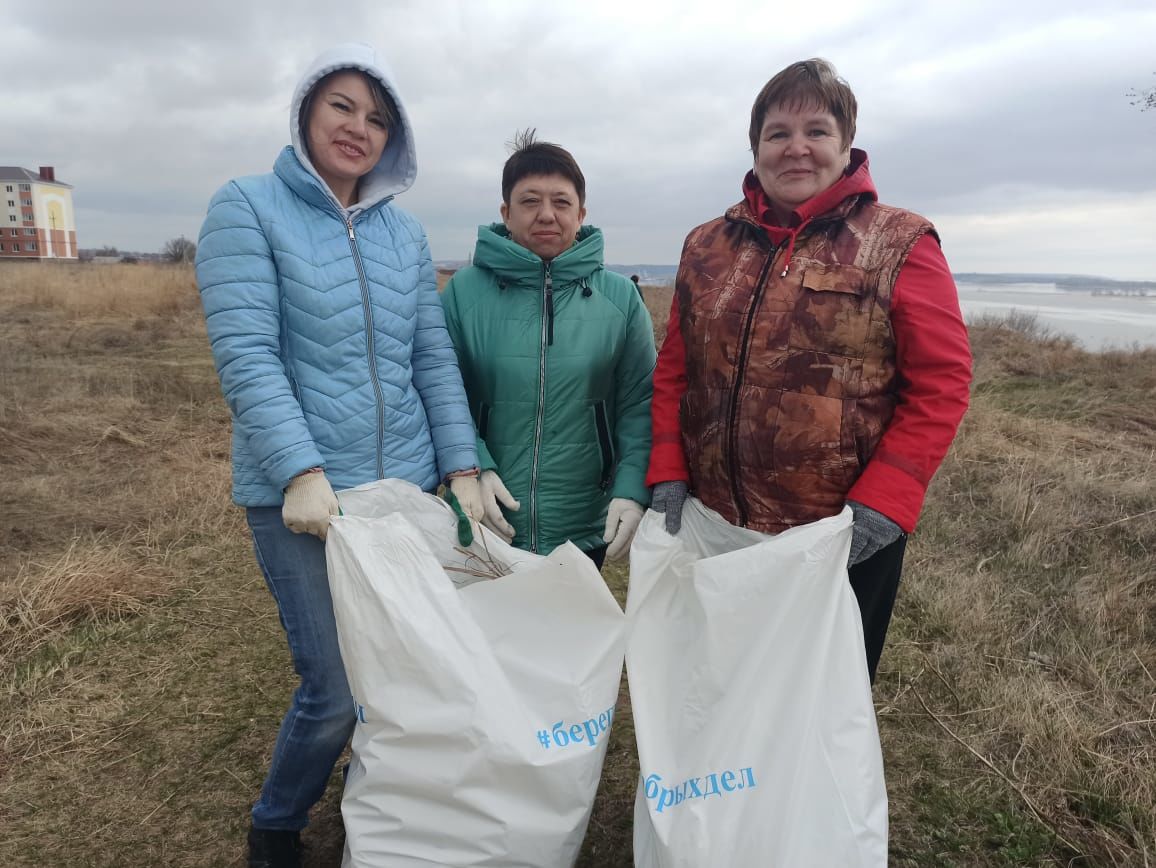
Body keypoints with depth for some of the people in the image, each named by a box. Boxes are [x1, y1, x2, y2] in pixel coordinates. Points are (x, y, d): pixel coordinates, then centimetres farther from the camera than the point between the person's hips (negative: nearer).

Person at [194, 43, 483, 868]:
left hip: (406, 487, 5)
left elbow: (434, 358, 8)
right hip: (300, 494, -4)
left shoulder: (404, 232, 12)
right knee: (337, 692, -3)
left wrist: (462, 468, 0)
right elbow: (246, 355, -11)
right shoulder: (248, 207, -1)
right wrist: (302, 471, -20)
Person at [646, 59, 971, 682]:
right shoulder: (706, 247, 6)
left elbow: (941, 384, -8)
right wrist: (668, 475, -2)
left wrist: (882, 502, -16)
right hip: (715, 529, 4)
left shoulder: (899, 245, -5)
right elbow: (673, 372, 7)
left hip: (845, 541, -3)